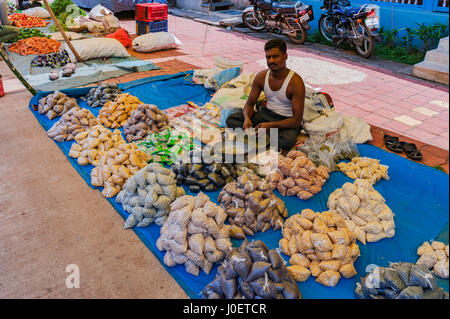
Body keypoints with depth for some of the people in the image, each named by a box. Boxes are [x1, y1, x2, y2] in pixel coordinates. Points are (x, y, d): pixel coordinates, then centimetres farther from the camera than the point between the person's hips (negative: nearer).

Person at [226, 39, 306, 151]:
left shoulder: (296, 82, -21)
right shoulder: (261, 76, -6)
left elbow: (297, 120, -23)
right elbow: (249, 104, 1)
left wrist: (270, 125, -35)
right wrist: (247, 118, -23)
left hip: (287, 120, -5)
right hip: (267, 114, 5)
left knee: (288, 140, -40)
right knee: (231, 119, -13)